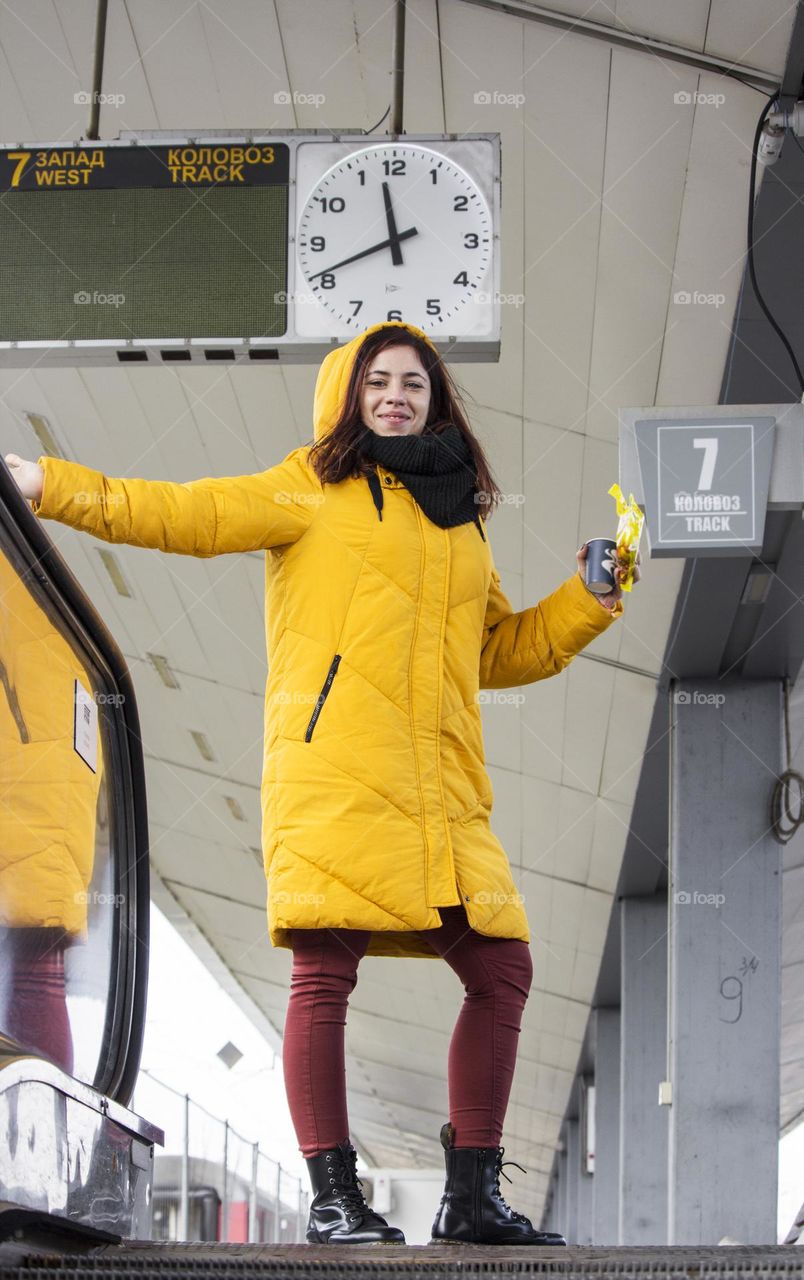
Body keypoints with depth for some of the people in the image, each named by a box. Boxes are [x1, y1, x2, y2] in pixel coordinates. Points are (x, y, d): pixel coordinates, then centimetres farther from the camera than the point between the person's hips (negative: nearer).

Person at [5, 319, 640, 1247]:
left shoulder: (460, 519, 23)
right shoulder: (318, 488, 8)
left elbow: (501, 652, 32)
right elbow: (186, 514, 1)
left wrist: (589, 599, 20)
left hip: (441, 792, 6)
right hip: (333, 777, -6)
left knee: (501, 971, 2)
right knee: (324, 972, -10)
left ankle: (472, 1196, 11)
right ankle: (333, 1197, -3)